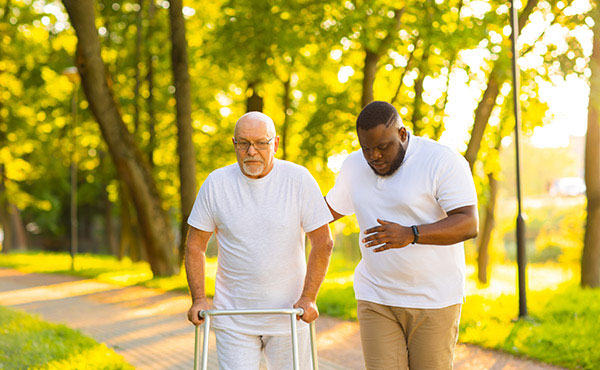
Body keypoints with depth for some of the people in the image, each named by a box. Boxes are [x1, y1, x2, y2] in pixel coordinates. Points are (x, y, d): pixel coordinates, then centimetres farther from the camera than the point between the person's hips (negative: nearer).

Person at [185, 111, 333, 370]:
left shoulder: (299, 179, -6)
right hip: (233, 318, 0)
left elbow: (323, 244, -4)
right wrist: (198, 299, -6)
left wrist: (308, 298, -11)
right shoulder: (216, 184, -3)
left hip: (288, 316, 0)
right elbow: (195, 246, 4)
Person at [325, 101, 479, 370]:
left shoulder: (443, 162, -13)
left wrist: (411, 234, -36)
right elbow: (330, 208, 23)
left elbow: (469, 224, -22)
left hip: (433, 298, -4)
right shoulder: (355, 167, 5)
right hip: (376, 298, 4)